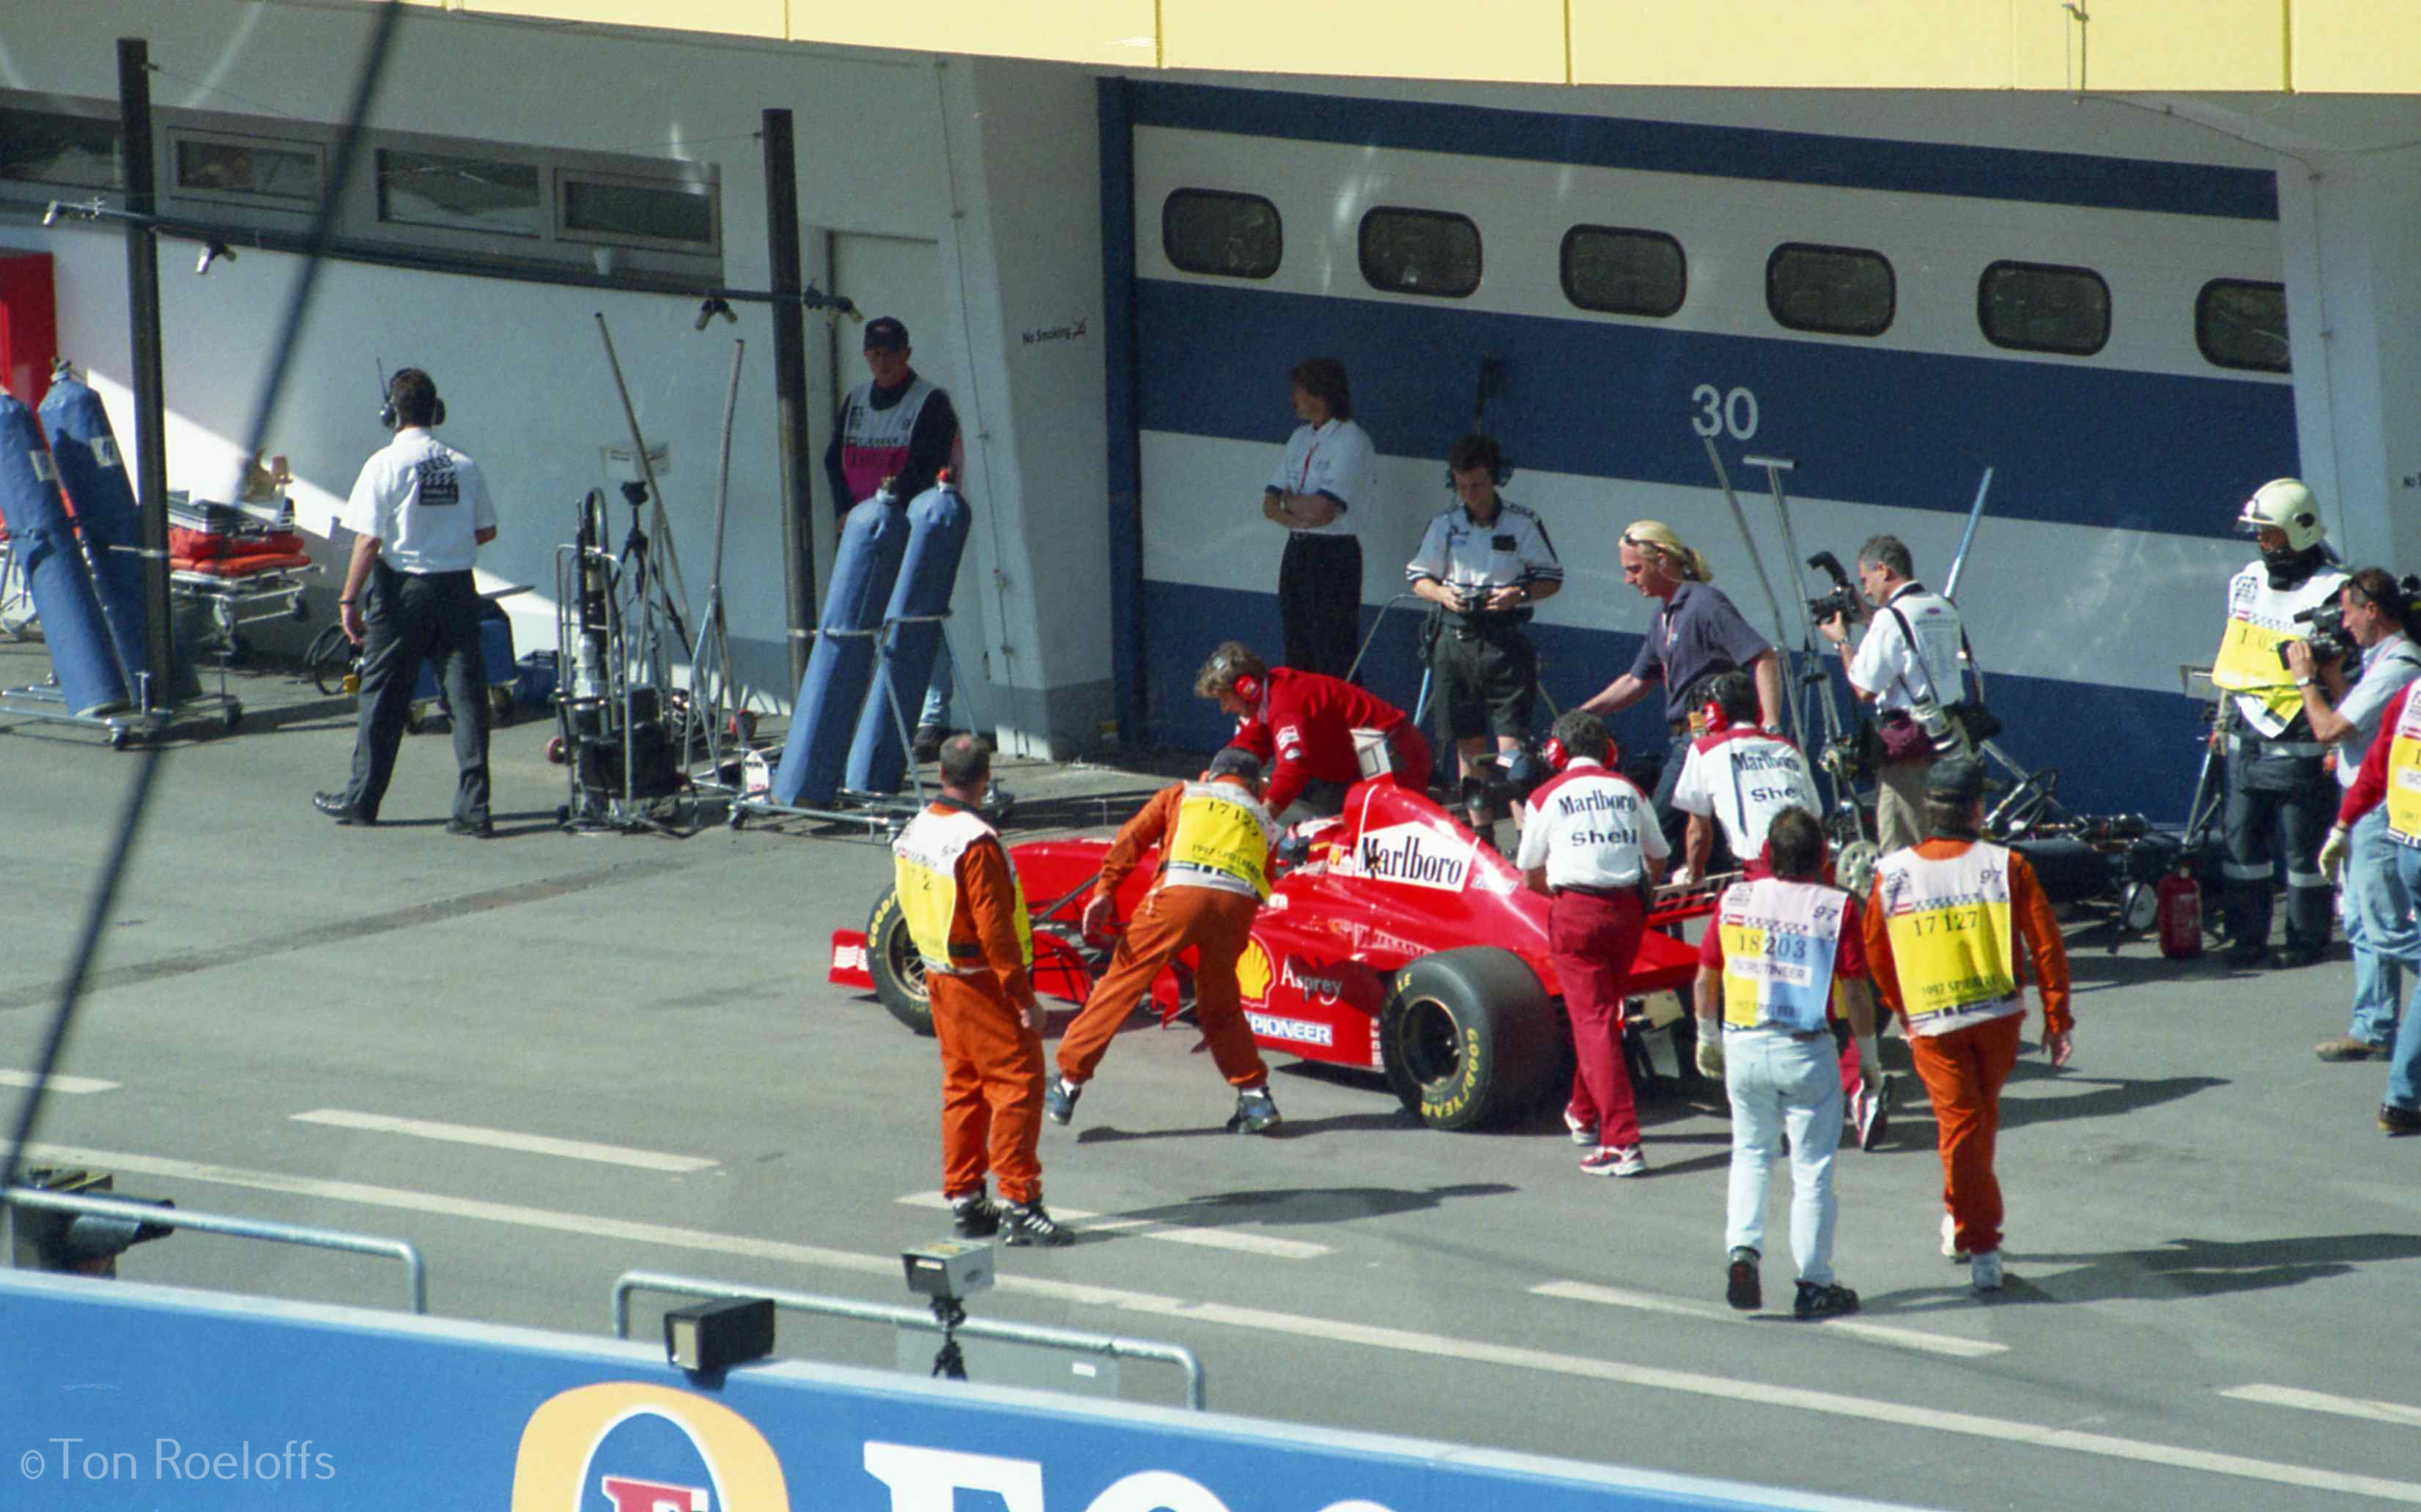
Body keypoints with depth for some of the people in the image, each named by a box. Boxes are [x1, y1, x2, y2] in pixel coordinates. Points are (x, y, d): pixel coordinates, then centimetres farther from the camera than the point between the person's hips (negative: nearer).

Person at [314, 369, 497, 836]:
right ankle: (473, 809, -2)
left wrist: (350, 599, -8)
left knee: (382, 698, 8)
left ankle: (361, 800, 18)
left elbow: (369, 540, -13)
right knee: (466, 697, 3)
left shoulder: (385, 465, -9)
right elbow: (486, 531, 11)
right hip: (458, 588, 3)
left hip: (403, 591, -3)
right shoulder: (464, 466, 3)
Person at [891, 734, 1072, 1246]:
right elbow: (994, 929, -23)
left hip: (940, 976, 9)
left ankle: (964, 1199, 18)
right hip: (984, 985, -9)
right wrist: (1024, 997, -18)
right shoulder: (976, 844, -22)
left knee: (963, 1086, 15)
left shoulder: (913, 832, 4)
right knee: (1017, 1084, -6)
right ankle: (1018, 1202, -10)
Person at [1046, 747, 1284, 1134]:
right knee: (1220, 1006, 21)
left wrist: (1104, 892, 6)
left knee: (1121, 984, 3)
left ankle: (1068, 1082, 5)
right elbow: (1265, 885, 29)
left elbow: (1131, 838, 13)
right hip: (1239, 905, 3)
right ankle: (1255, 1097, 16)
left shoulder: (1183, 794, 27)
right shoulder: (1262, 819, 34)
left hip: (1180, 890, -3)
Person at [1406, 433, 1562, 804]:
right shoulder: (1445, 523, 6)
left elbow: (1552, 578, 5)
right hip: (1456, 638, 3)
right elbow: (1418, 576, 14)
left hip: (1504, 638, -3)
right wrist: (1441, 593, -8)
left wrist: (1520, 594, -14)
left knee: (1511, 741, -12)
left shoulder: (1523, 523, 0)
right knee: (1469, 744, 7)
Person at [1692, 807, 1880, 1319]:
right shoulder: (1836, 907, -8)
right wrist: (1868, 1054, 5)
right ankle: (1814, 1284, 9)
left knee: (1751, 1153, 21)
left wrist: (1708, 1038, 23)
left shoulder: (1735, 900, 2)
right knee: (1812, 1166, 6)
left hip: (1742, 1046, 3)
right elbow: (1854, 991, -8)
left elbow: (1706, 978, 8)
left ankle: (1742, 1250, 2)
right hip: (1805, 1049, -3)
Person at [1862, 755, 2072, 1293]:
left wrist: (1903, 1011, 24)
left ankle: (1980, 1248, 0)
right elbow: (2046, 945, -6)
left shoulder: (1891, 875, -5)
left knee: (1960, 1124, 5)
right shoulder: (2006, 866, -9)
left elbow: (1876, 953, 7)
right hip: (1999, 1014, 1)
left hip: (1932, 1026, -1)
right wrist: (2057, 1020, 4)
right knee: (1983, 1113, 23)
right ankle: (1961, 1220, 38)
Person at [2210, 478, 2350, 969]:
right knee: (2241, 837, 7)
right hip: (2249, 739, 6)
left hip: (2300, 745, -6)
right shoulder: (2249, 582, 12)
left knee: (2304, 847, 0)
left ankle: (2307, 940, 10)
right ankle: (2247, 936, 16)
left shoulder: (2332, 592, -9)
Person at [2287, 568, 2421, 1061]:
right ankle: (2374, 1030, 19)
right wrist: (2332, 677, 10)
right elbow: (2351, 723, 17)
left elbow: (2329, 729, -20)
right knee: (2363, 924, 14)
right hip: (2366, 811, 11)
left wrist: (2306, 678, -7)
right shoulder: (2379, 659, 12)